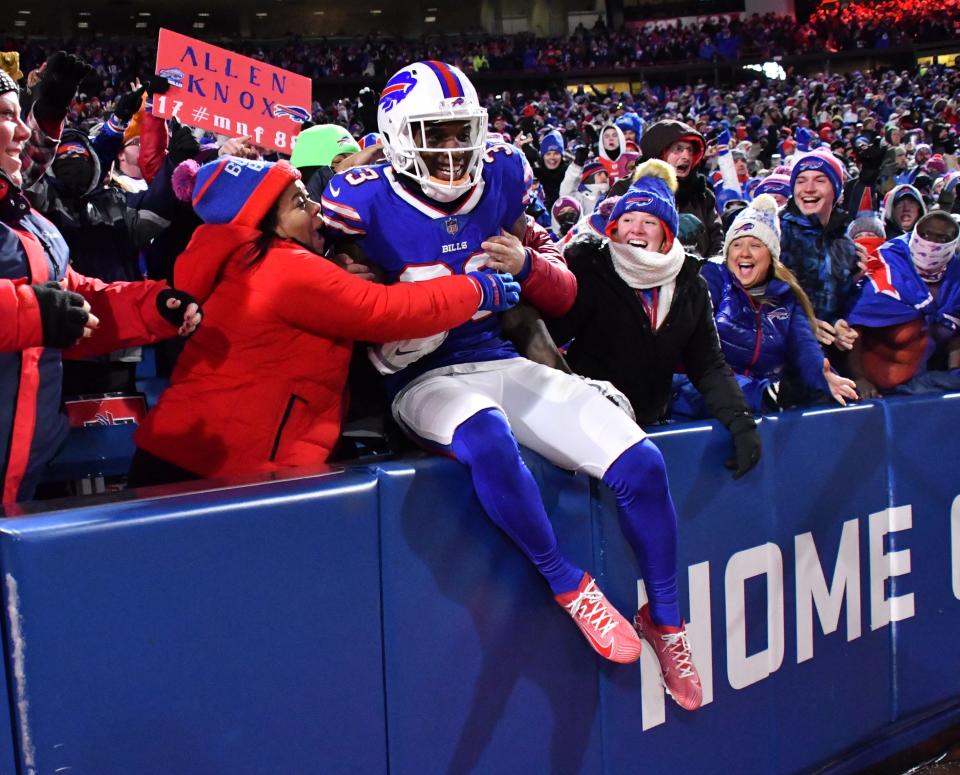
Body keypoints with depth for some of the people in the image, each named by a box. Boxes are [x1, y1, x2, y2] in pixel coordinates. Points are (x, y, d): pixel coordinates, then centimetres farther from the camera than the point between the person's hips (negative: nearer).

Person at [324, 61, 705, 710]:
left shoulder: (502, 180, 5)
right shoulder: (367, 201, -8)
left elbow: (562, 300, 13)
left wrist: (525, 264, -9)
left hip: (506, 364, 5)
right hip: (425, 381, -4)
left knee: (640, 463, -12)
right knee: (486, 437, -41)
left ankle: (665, 620, 11)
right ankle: (569, 586, -18)